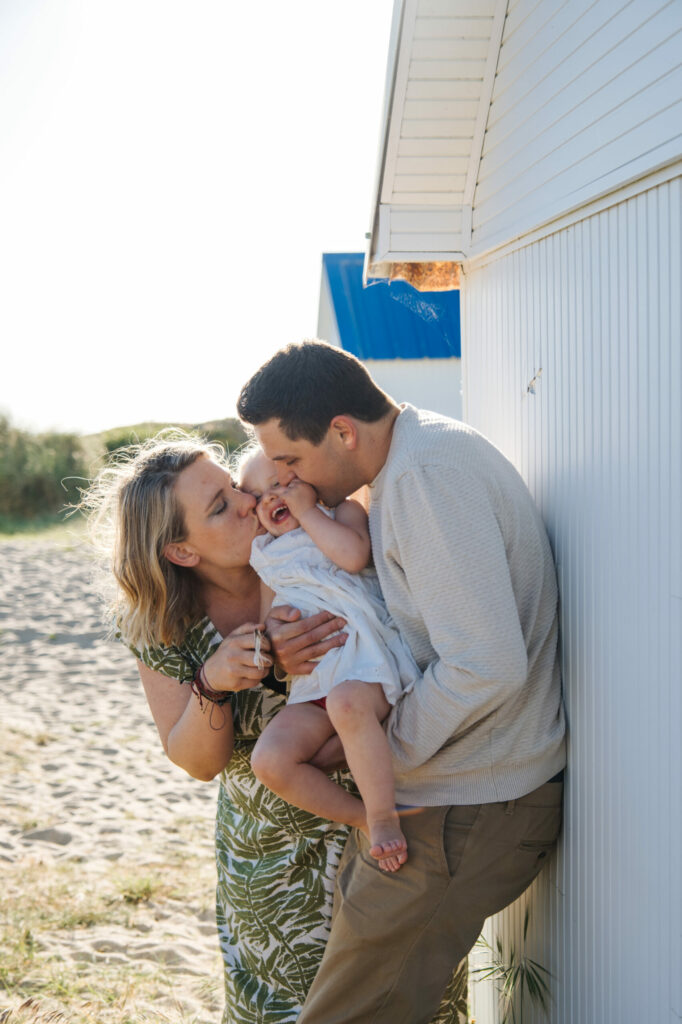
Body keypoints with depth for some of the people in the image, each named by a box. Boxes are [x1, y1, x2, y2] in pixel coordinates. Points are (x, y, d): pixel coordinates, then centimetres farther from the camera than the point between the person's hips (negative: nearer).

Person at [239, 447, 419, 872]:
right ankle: (362, 817, -7)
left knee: (347, 703, -41)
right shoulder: (269, 557, 25)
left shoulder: (344, 511, 13)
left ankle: (384, 815, -29)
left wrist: (307, 510, -1)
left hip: (364, 654, -5)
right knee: (270, 757, -21)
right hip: (313, 681, 5)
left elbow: (354, 555, -10)